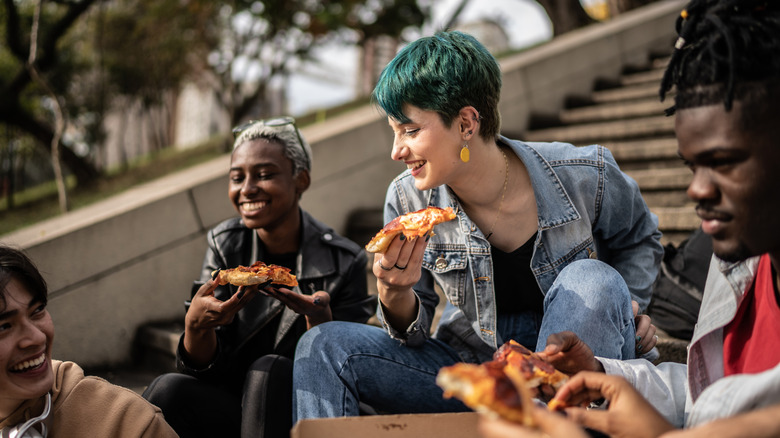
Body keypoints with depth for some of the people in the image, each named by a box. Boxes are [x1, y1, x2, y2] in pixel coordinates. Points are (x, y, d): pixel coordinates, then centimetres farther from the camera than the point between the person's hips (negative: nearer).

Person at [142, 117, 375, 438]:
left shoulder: (344, 263, -9)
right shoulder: (224, 244, 0)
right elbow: (205, 368, -5)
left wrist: (317, 317, -28)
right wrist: (196, 325, -29)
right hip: (231, 406, 2)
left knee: (270, 370, -31)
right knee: (167, 389, -26)